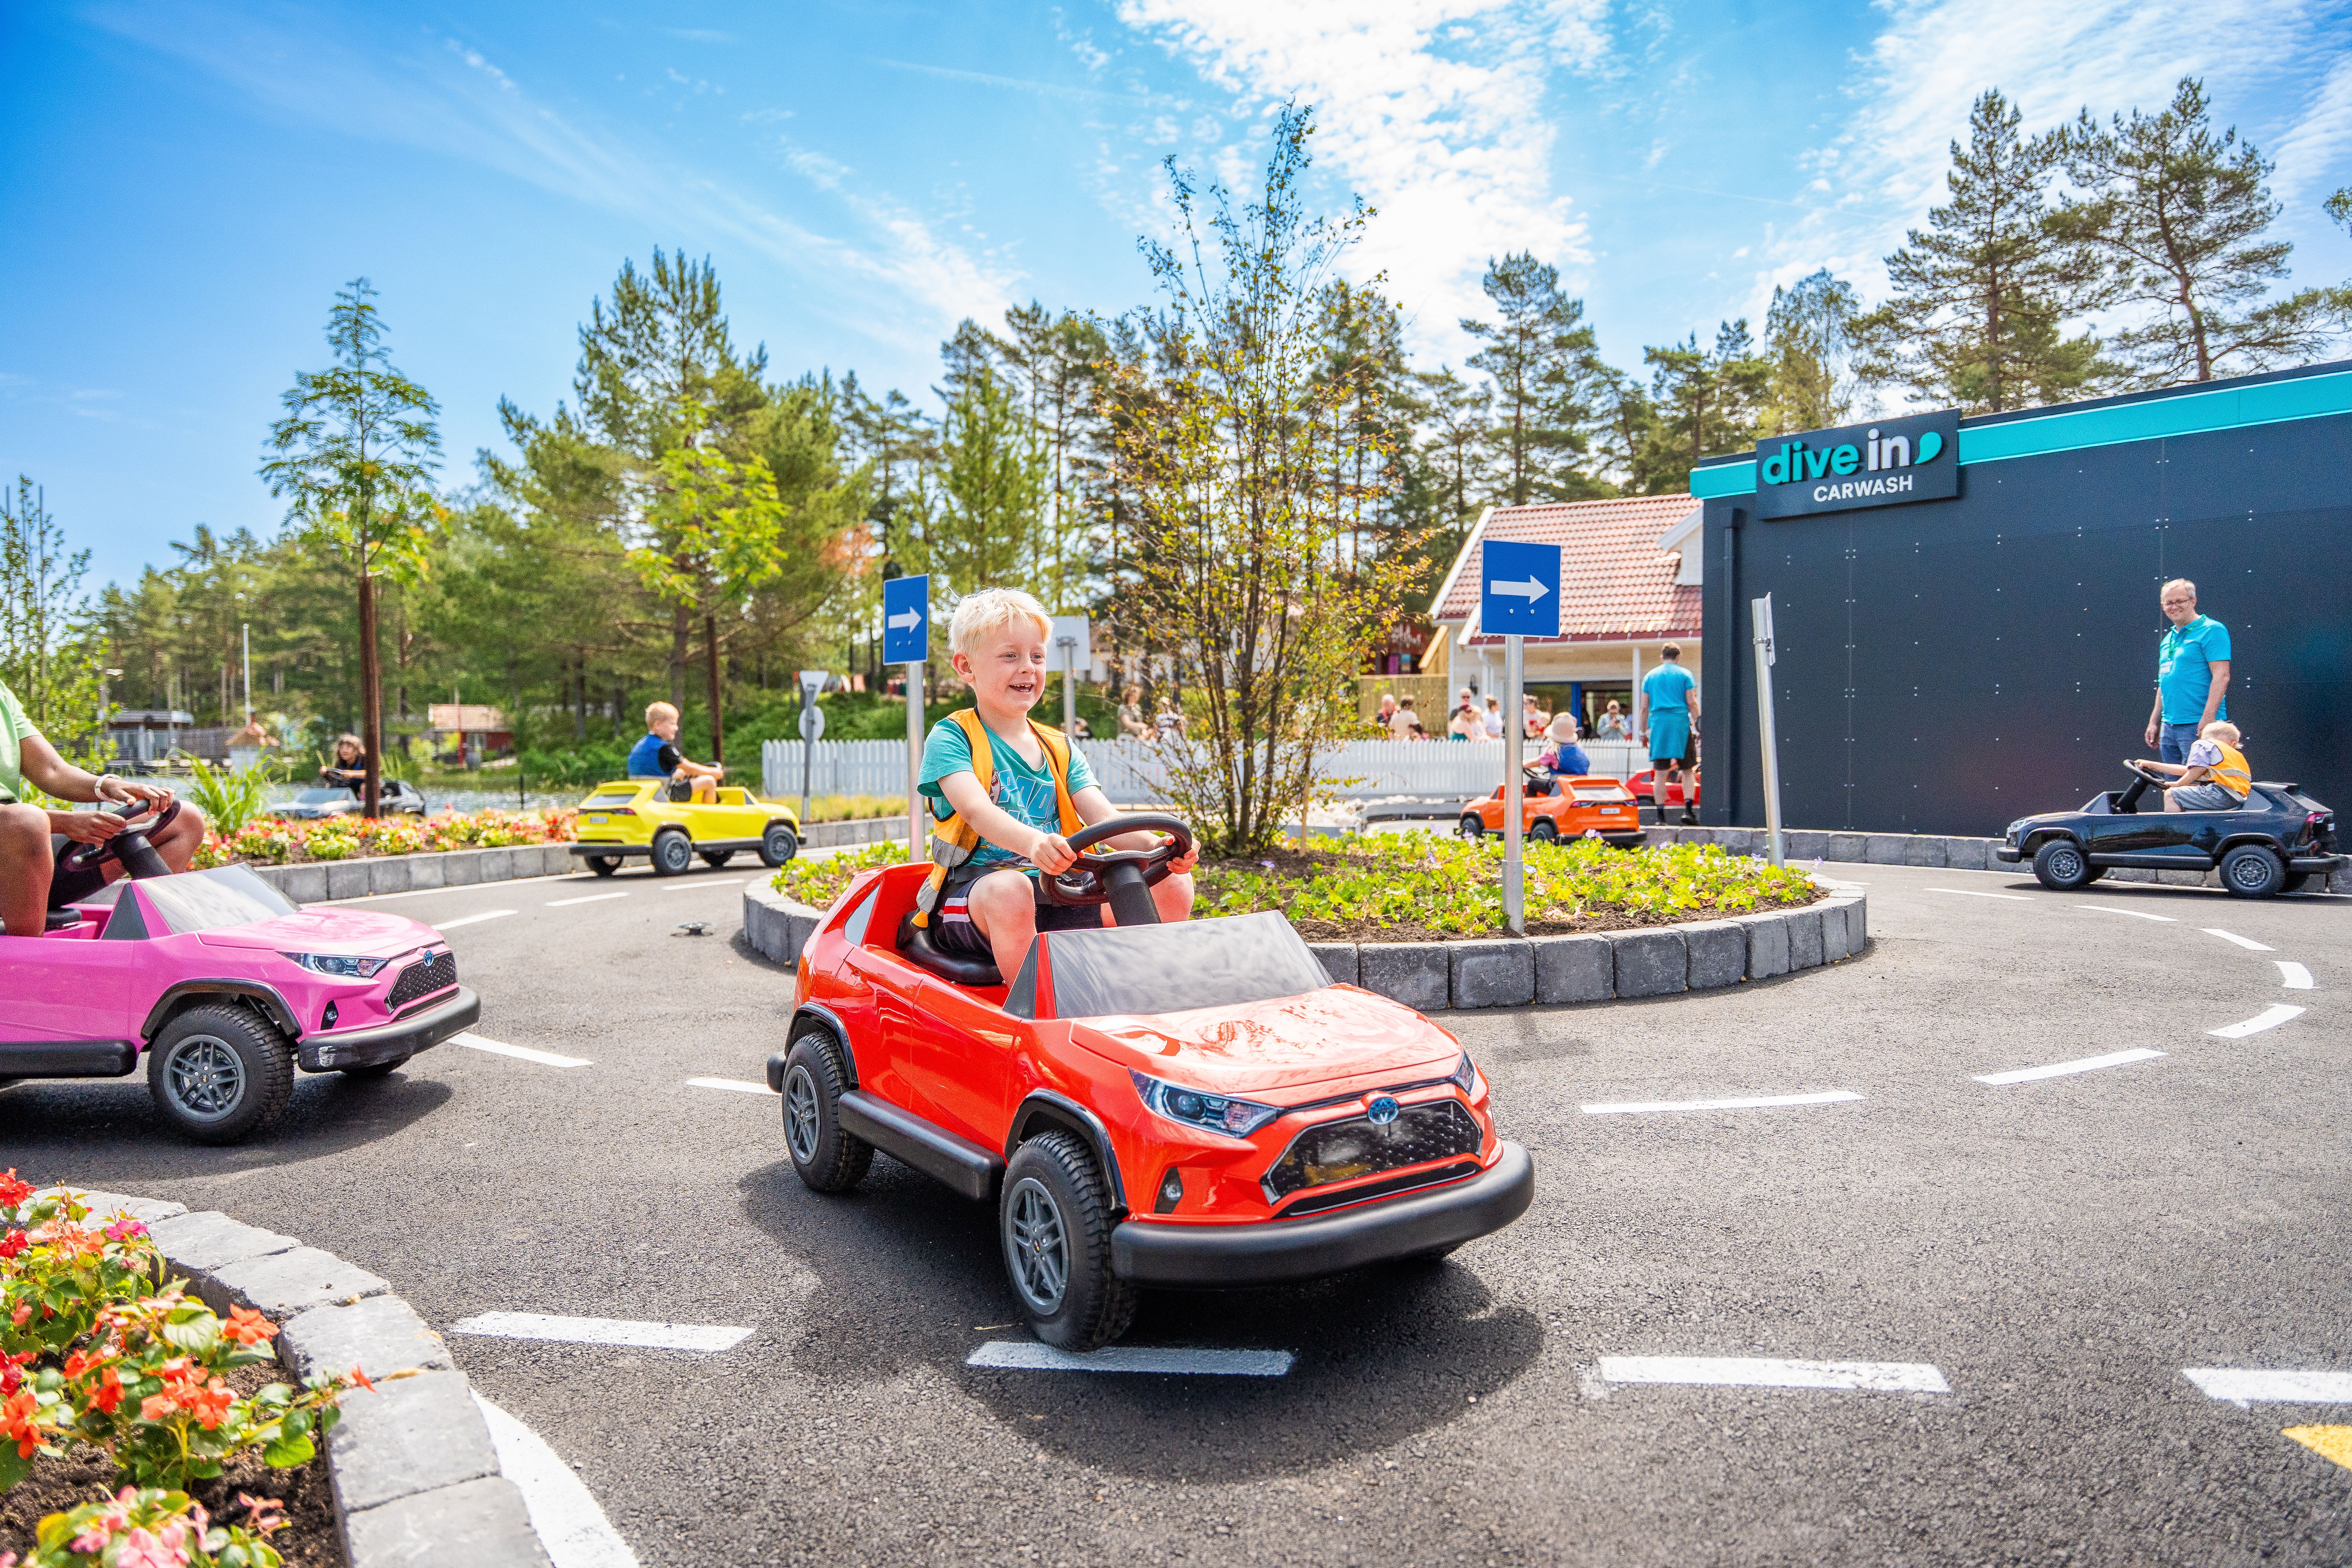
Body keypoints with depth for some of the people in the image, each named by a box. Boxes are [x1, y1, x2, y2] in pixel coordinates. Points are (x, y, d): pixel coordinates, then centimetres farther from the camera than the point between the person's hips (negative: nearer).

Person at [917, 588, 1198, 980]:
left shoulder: (1060, 750, 17)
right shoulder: (950, 738, 0)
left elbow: (1102, 816, 1)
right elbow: (976, 809, -20)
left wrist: (1157, 847, -22)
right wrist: (1033, 842, -43)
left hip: (1056, 901, 5)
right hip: (971, 898, -5)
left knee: (1173, 886, -13)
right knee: (1010, 888, -40)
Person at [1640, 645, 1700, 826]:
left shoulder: (1650, 676, 13)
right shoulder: (1685, 675, 6)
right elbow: (1692, 703, -1)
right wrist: (1697, 724, 4)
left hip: (1658, 724, 2)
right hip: (1681, 723, -2)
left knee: (1660, 773, 1)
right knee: (1687, 769, 7)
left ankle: (1661, 816, -1)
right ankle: (1688, 809, -5)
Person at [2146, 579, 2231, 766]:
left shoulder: (2211, 630, -6)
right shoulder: (2168, 638, 19)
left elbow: (2221, 676, -15)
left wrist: (2208, 718, -22)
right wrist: (2154, 722, 19)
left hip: (2198, 726, -8)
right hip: (2168, 727, 8)